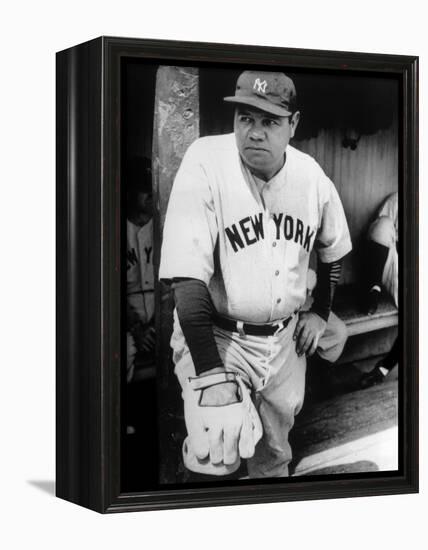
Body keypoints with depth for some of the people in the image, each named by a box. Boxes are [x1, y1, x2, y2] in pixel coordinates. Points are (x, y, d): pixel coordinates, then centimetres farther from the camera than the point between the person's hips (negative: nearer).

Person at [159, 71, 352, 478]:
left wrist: (320, 313, 13)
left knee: (274, 454, 16)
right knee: (219, 454, -23)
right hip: (215, 337, -5)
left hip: (285, 338, 5)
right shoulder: (205, 165, -21)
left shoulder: (311, 176, -4)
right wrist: (212, 375, -31)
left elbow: (331, 248, 19)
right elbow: (187, 278, -26)